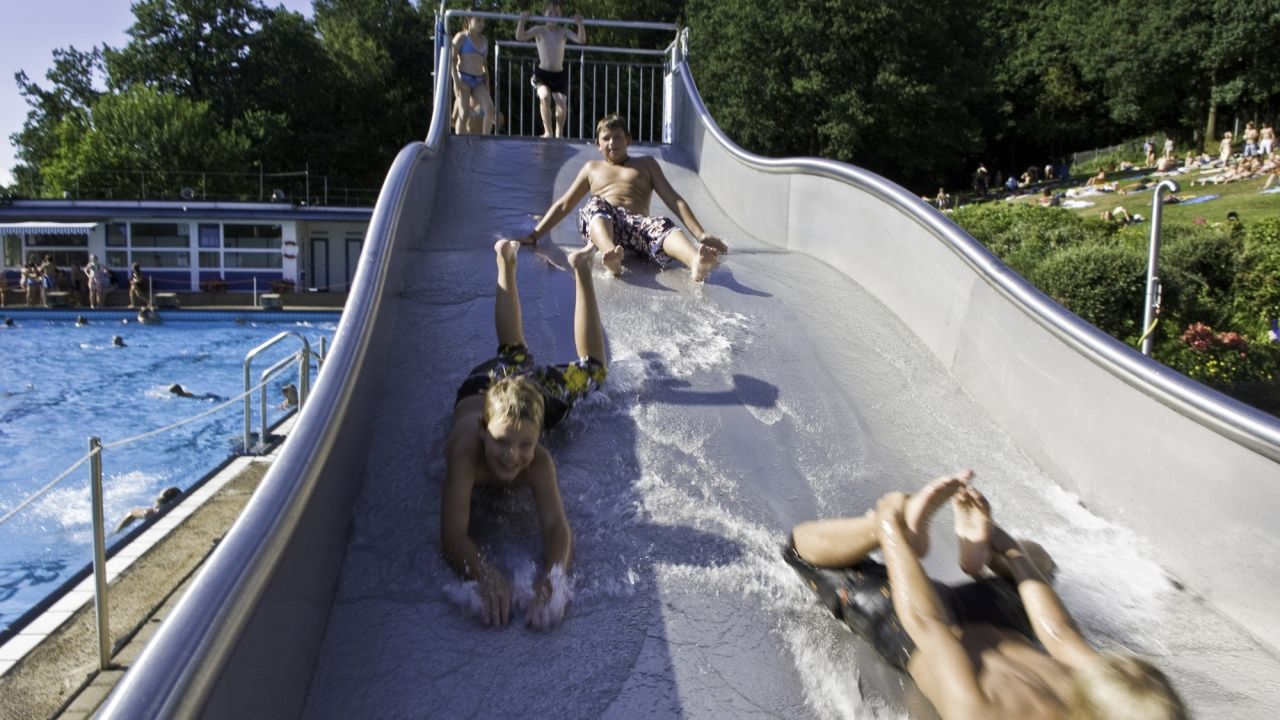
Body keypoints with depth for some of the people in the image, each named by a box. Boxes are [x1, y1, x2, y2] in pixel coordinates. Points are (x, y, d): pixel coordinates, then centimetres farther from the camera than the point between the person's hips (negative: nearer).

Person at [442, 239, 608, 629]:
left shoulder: (539, 461, -46)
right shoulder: (466, 450, -48)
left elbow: (558, 527, -50)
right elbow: (453, 535, -51)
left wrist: (551, 579, -71)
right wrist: (487, 575, -69)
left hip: (534, 391, -1)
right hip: (481, 386, 1)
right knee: (512, 353, 34)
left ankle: (581, 271, 43)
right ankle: (506, 265, 58)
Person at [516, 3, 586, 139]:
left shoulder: (563, 31, 5)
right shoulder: (540, 30, 0)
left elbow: (581, 40, -7)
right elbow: (520, 37, -11)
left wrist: (580, 24, -22)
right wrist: (522, 21, -28)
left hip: (559, 74, 2)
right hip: (542, 73, -2)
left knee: (562, 105, -14)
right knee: (544, 96, -30)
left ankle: (559, 134, 9)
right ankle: (547, 131, -18)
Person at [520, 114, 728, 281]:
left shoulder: (646, 164, 26)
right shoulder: (592, 168, 30)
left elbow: (674, 200, 15)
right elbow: (563, 205, 28)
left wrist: (701, 234, 1)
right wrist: (534, 236, 18)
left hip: (637, 223, 0)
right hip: (602, 221, 1)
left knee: (664, 226, -35)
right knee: (596, 205, -34)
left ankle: (696, 262, -68)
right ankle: (611, 255, -66)